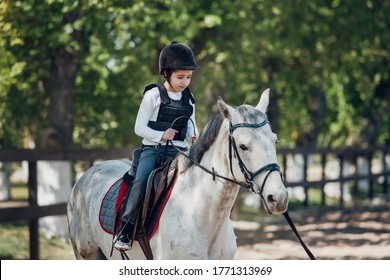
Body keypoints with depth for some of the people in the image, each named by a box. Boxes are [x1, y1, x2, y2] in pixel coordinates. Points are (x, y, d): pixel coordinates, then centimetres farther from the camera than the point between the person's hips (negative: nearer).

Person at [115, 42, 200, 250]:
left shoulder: (189, 99, 11)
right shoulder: (153, 95, -2)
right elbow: (139, 128, -2)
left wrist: (194, 136, -3)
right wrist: (160, 135, -16)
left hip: (178, 151, 4)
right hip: (152, 149, -4)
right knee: (142, 180, -27)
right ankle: (125, 229, -23)